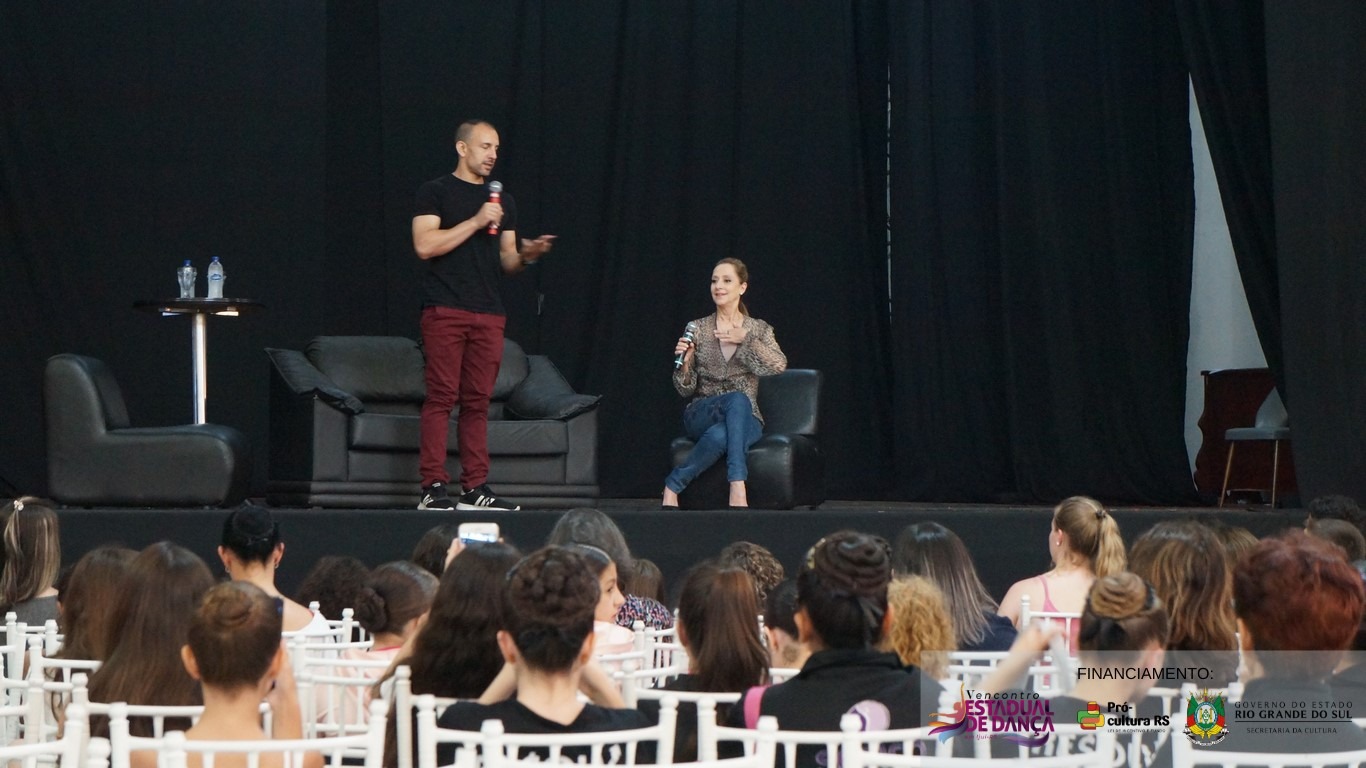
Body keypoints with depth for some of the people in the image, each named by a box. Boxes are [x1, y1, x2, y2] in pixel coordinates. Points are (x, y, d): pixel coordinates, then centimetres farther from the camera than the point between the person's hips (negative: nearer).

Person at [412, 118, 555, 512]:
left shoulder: (503, 201, 19)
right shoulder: (435, 192, 2)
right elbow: (425, 245, -10)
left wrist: (526, 255, -3)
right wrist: (476, 222, -13)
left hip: (489, 314, 5)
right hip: (445, 311, -5)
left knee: (478, 402, 4)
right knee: (441, 398, -9)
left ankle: (475, 488, 4)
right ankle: (433, 487, -10)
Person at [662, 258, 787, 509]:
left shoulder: (759, 330, 9)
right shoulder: (698, 328, 8)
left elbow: (779, 366, -11)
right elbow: (685, 390, 6)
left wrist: (745, 339, -13)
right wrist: (685, 363, -15)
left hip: (746, 420, 0)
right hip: (702, 417, 0)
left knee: (720, 435, -40)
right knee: (738, 399, -38)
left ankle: (674, 485, -29)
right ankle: (738, 488, -42)